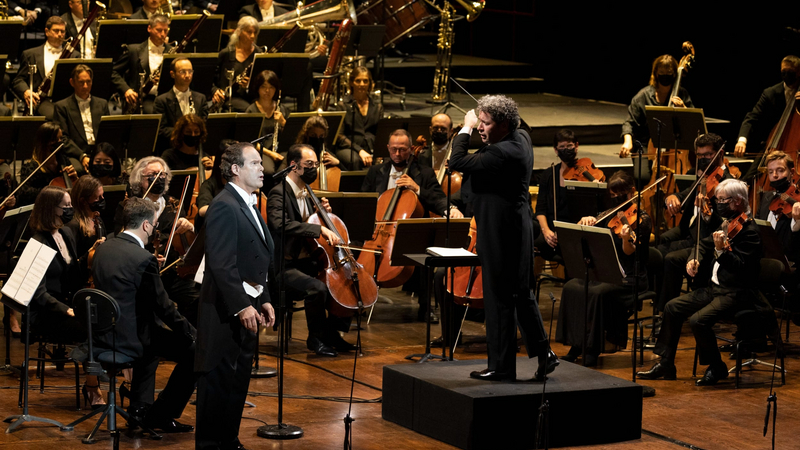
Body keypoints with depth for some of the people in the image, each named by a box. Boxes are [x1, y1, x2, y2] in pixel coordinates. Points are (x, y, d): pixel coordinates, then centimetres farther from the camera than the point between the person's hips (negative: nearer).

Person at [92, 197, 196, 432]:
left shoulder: (102, 248, 5)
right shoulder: (143, 258, -20)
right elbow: (163, 306, -14)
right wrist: (192, 332, -2)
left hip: (104, 331, 9)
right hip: (130, 338, -9)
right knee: (193, 352, 0)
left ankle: (139, 407, 33)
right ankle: (162, 415, 7)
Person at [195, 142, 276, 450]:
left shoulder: (247, 206, 16)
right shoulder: (224, 207, -16)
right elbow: (221, 263, -22)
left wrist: (263, 300, 14)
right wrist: (242, 306, -24)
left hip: (246, 310, 10)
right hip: (227, 312, -10)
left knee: (238, 381, 15)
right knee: (219, 382, -4)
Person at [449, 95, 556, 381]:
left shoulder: (503, 153, -25)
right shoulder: (521, 139, 7)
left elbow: (457, 162, -23)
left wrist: (465, 129, -10)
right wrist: (472, 128, 11)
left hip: (501, 232, -10)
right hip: (517, 227, 10)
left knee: (499, 297, -1)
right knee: (520, 293, 18)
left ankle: (501, 366, 6)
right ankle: (543, 353, 21)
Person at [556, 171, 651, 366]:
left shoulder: (641, 219, -5)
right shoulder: (609, 216, 13)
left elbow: (630, 253, -17)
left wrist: (626, 238, -38)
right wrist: (584, 221, -8)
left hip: (631, 278, -6)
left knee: (598, 293, -32)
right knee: (572, 287, -18)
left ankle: (593, 349, -22)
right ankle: (577, 345, -15)